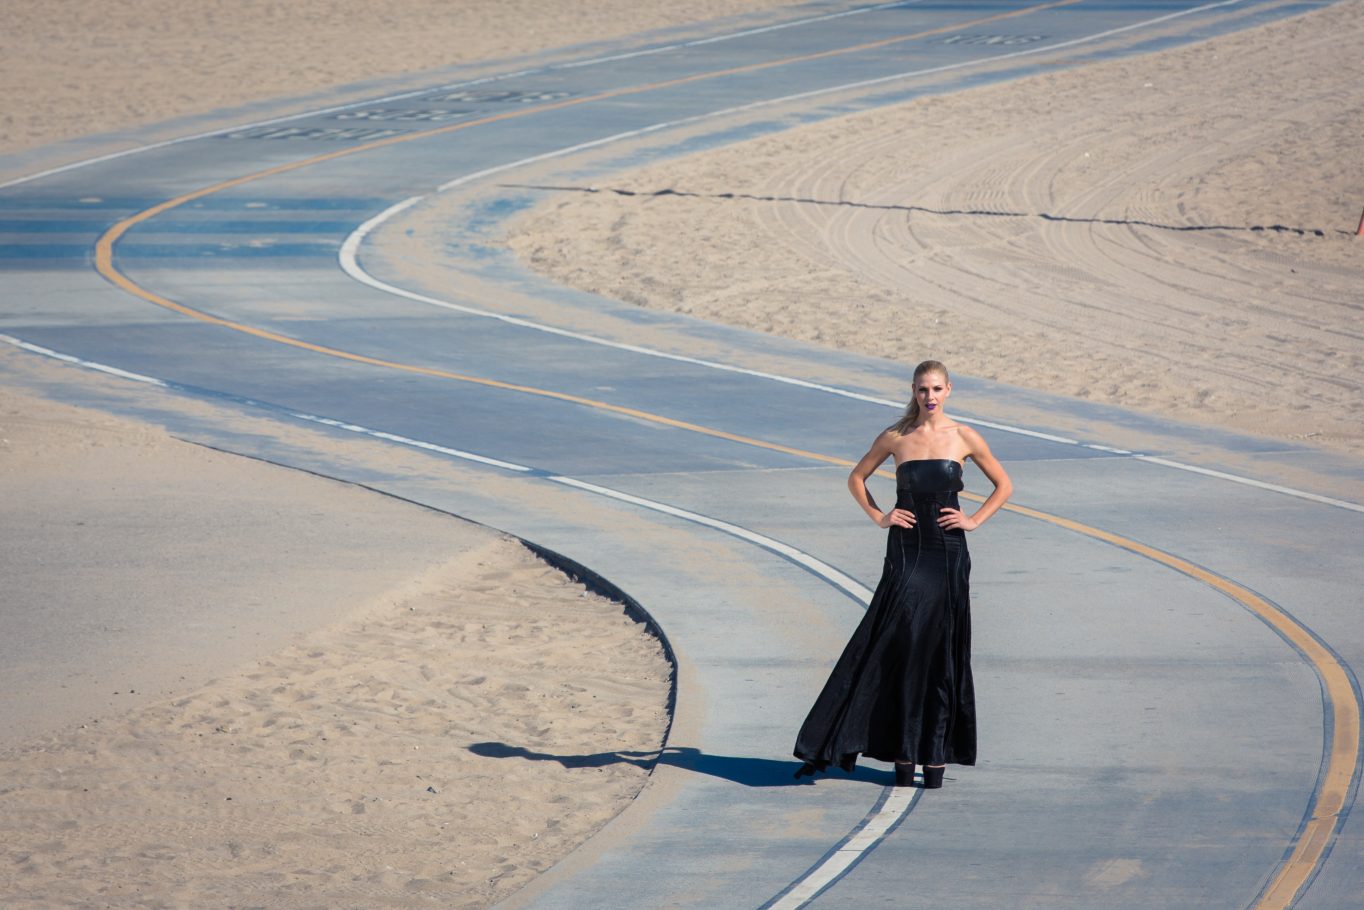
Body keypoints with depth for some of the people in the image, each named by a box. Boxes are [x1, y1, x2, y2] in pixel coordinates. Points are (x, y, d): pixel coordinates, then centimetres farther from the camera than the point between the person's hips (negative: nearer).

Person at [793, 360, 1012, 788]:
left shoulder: (964, 438, 2)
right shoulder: (896, 437, 3)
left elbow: (1003, 485, 12)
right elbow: (856, 478, 16)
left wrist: (974, 520, 1)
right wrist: (878, 516, 4)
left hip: (947, 555, 0)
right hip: (905, 550, 0)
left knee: (940, 651, 2)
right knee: (902, 645, -8)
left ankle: (936, 753, 7)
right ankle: (903, 753, -5)